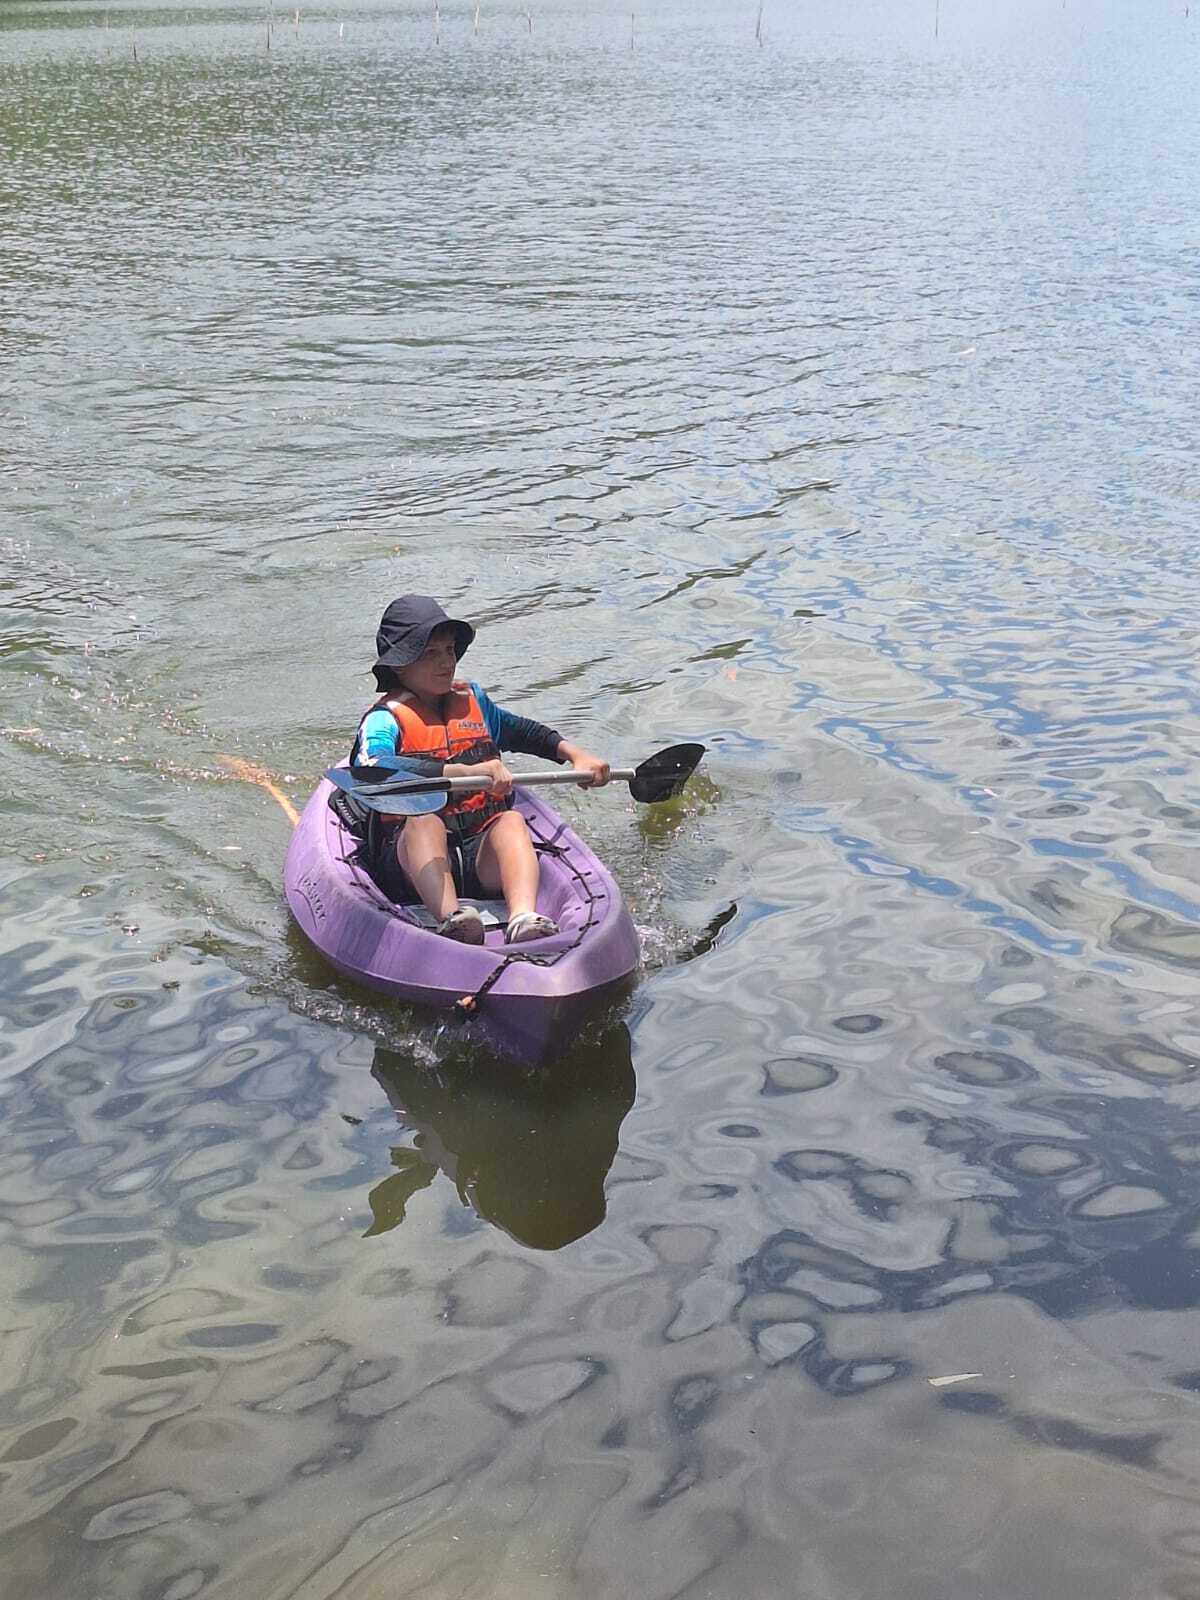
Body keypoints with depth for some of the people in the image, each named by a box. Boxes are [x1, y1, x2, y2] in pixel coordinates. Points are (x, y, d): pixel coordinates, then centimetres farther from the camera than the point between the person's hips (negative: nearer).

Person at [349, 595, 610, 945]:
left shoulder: (471, 701, 19)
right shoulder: (386, 719, -1)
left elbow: (521, 731, 38)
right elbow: (373, 769, -24)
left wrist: (576, 755, 24)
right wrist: (466, 772, -32)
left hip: (483, 855, 4)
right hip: (418, 856, -4)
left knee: (511, 820, -27)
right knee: (424, 820, -34)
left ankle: (524, 921, -53)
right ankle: (451, 919, -58)